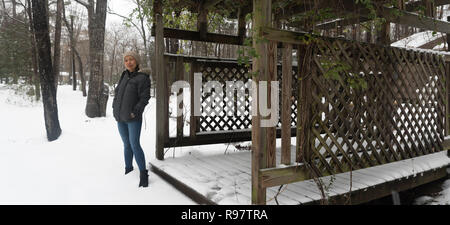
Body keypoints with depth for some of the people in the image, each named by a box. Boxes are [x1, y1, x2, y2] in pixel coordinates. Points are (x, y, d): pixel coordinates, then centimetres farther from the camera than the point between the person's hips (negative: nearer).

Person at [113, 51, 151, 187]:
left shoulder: (142, 78, -7)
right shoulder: (125, 76, 11)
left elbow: (144, 97, -12)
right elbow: (117, 92, 18)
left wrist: (135, 112, -19)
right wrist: (115, 107, 8)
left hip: (133, 119, -6)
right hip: (120, 118, 6)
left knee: (135, 145, -10)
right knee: (126, 145, 13)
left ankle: (143, 173, -1)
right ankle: (128, 168, 27)